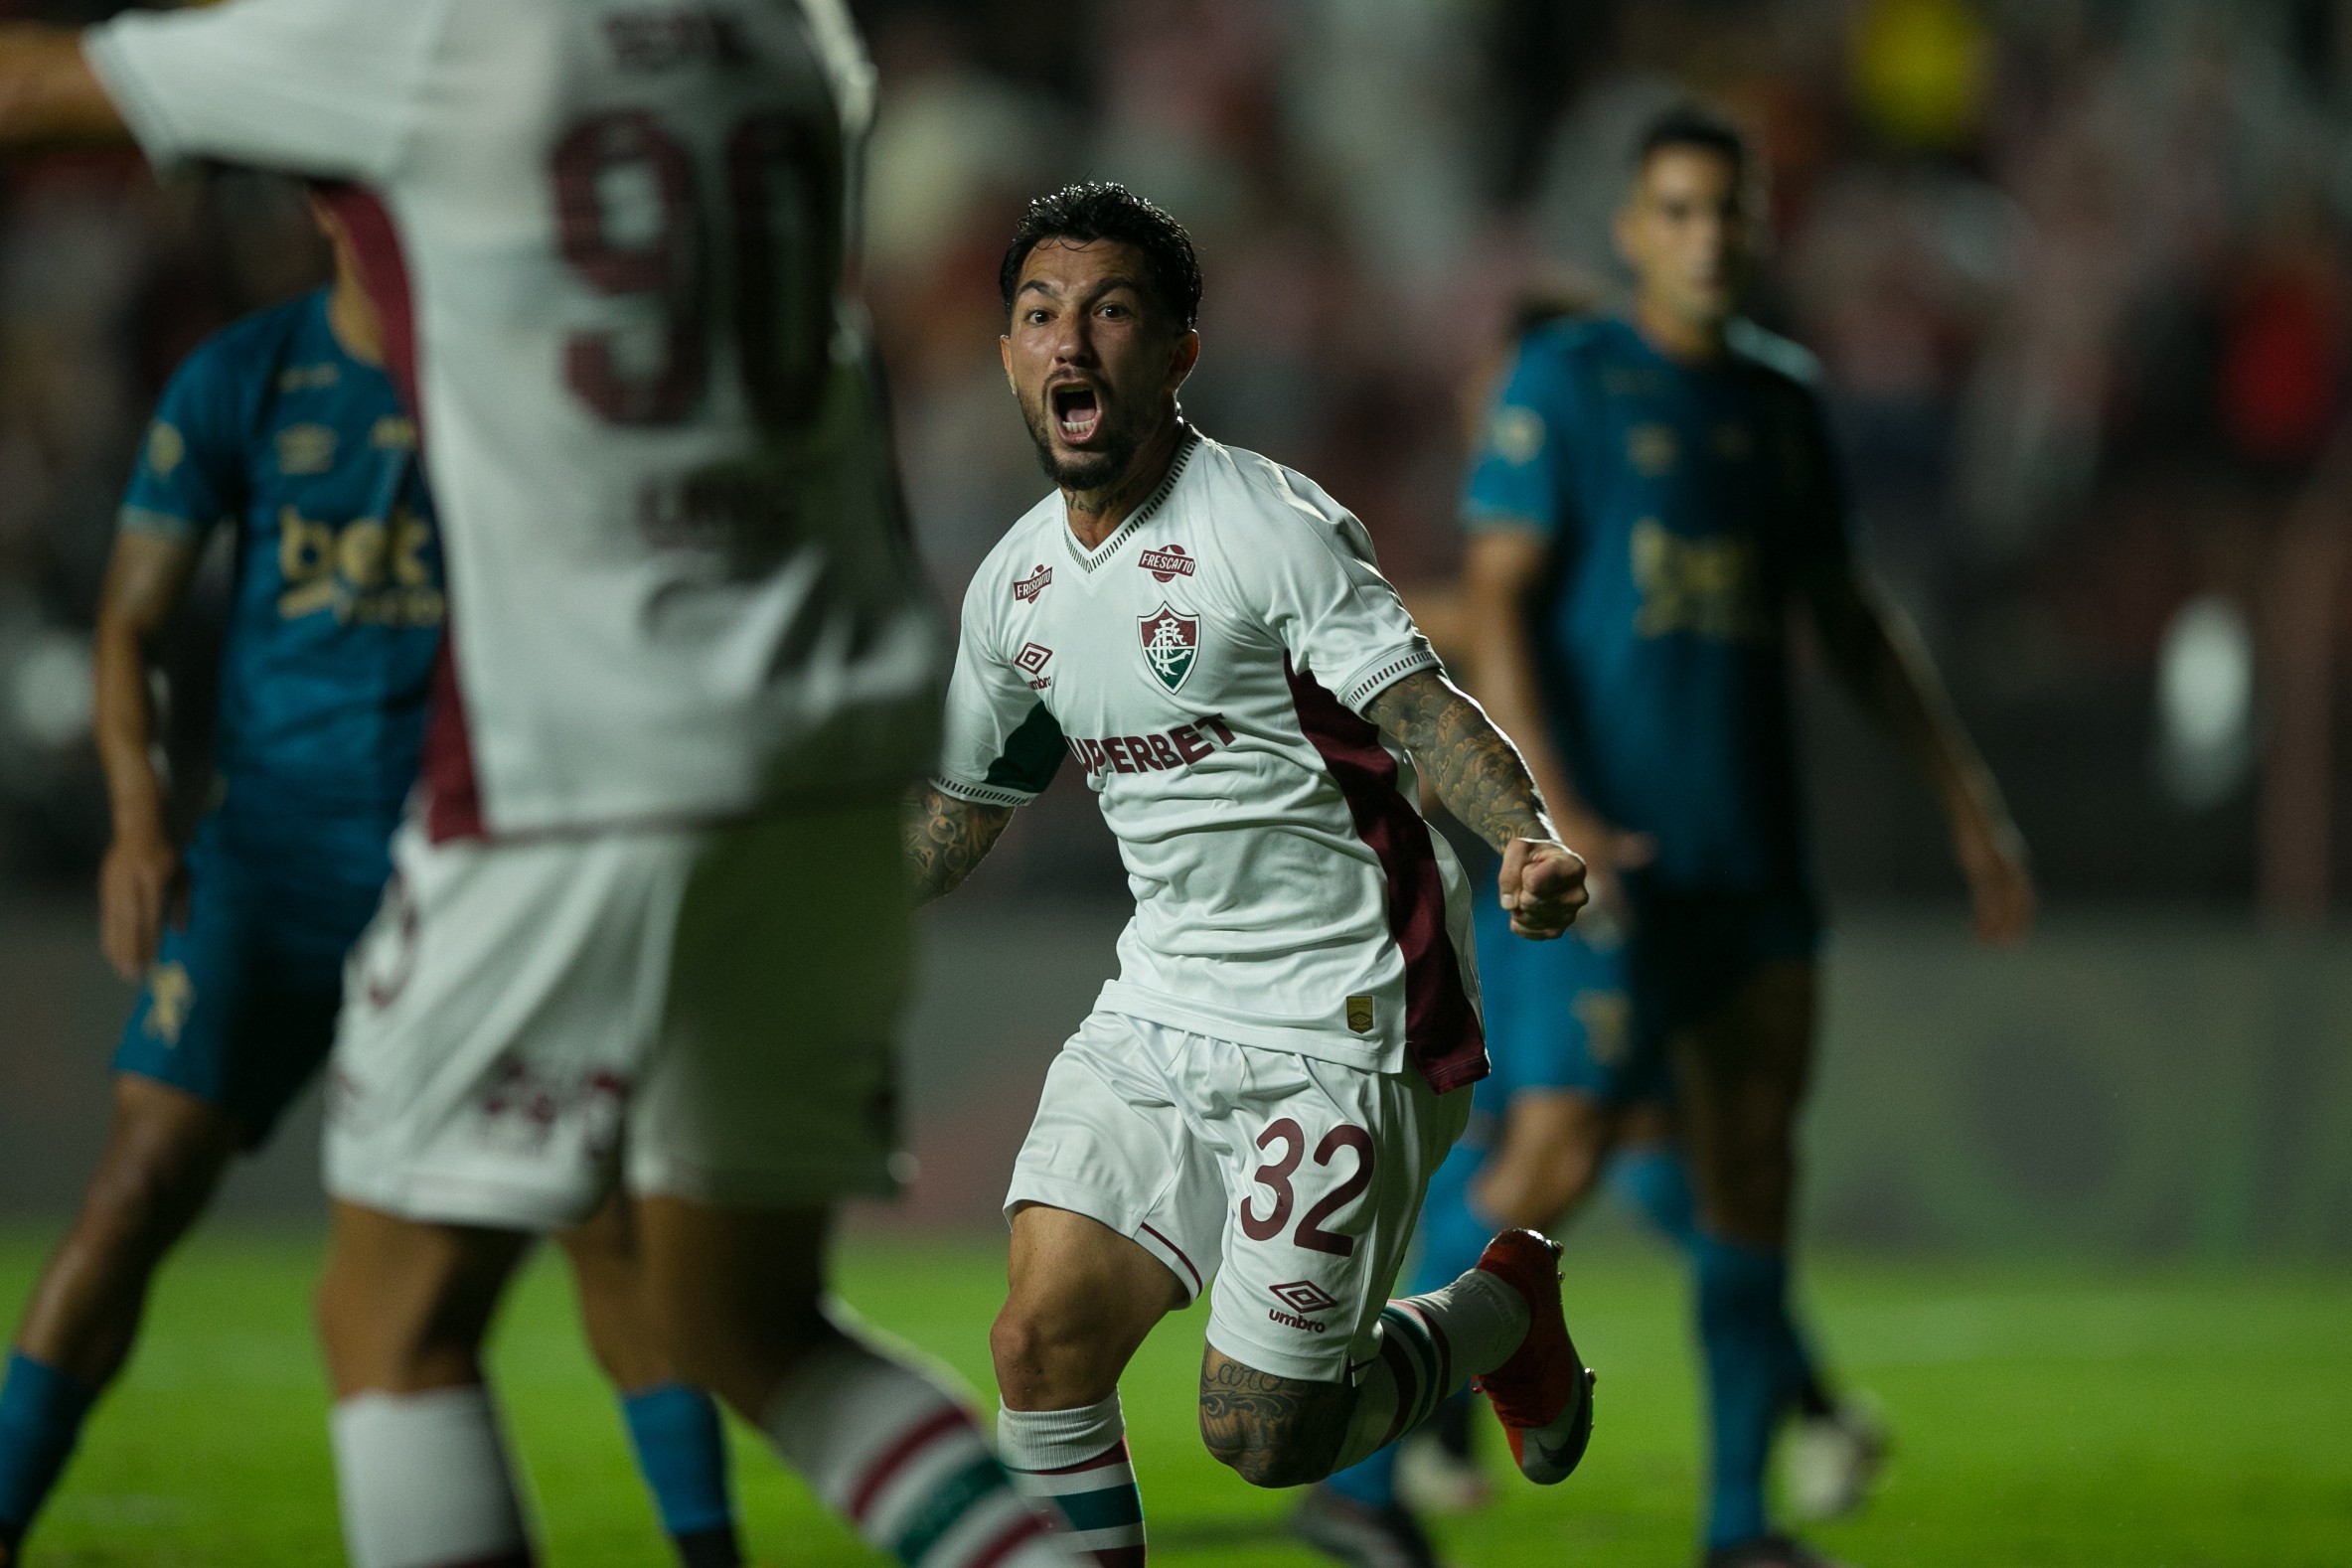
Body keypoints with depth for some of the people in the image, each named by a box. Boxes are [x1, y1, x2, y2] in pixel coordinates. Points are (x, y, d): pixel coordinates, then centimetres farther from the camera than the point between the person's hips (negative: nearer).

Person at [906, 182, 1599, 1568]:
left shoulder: (1270, 523, -13)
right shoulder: (1014, 584, 8)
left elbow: (1424, 706, -22)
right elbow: (961, 810, 22)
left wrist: (1529, 842, -41)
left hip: (1347, 1024, -6)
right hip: (1160, 1012, 6)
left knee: (1265, 1436, -5)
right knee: (1044, 1339, -10)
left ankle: (1507, 1306, 24)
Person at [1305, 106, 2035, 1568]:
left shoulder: (1782, 401, 14)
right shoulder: (1563, 381, -4)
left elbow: (1855, 620, 21)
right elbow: (1498, 601, -10)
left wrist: (1972, 800, 16)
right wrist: (1553, 814, -21)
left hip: (1752, 855, 6)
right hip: (1606, 842, -6)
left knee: (1748, 1152, 4)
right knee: (1558, 1147, -15)